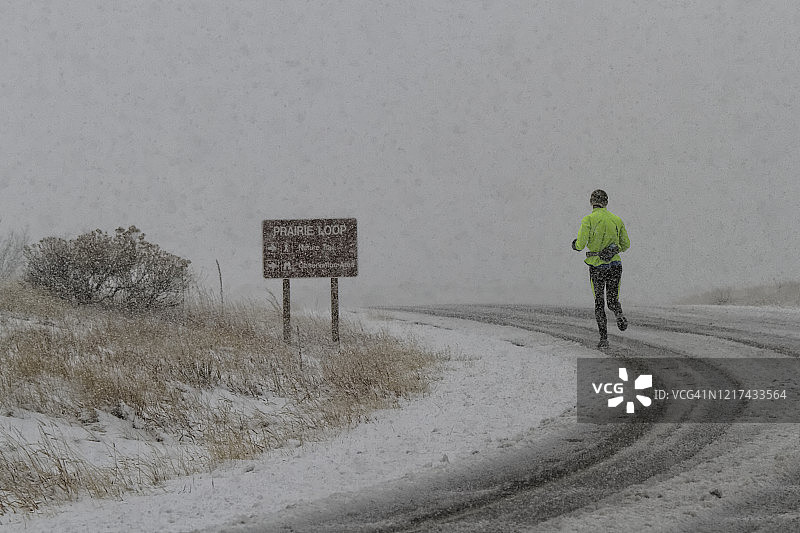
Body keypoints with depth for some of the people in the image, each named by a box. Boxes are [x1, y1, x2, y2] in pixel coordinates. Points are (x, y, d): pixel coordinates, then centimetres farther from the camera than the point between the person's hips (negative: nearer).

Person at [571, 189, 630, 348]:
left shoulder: (589, 220, -7)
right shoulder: (617, 220, 5)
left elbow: (581, 244, -13)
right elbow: (626, 244, 9)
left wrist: (576, 245, 11)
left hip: (597, 265, -2)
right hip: (615, 264, 2)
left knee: (599, 303, 9)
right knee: (613, 299, 16)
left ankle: (604, 338, 1)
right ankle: (619, 315, -19)